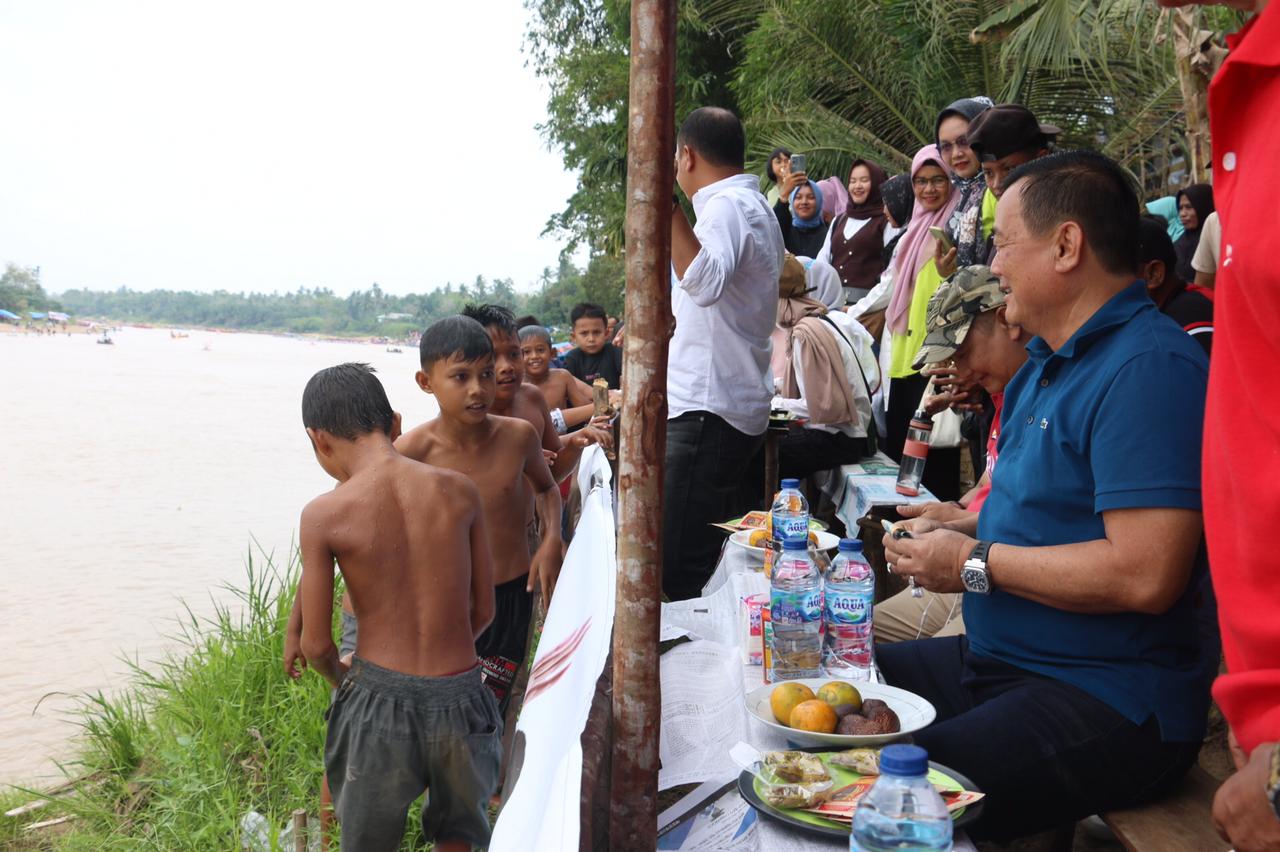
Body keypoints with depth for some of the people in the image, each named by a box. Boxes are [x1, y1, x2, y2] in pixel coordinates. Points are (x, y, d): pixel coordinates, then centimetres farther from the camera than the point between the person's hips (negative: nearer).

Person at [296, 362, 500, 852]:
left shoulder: (325, 515, -11)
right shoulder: (459, 491, -4)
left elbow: (316, 645, -5)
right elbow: (483, 611, 4)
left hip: (379, 702, -2)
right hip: (458, 698, 2)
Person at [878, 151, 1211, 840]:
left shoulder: (1150, 367, -18)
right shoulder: (1044, 364, 15)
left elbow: (1146, 575, -27)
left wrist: (976, 564, -16)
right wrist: (958, 530, 7)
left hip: (1106, 701, -10)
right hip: (996, 660, 10)